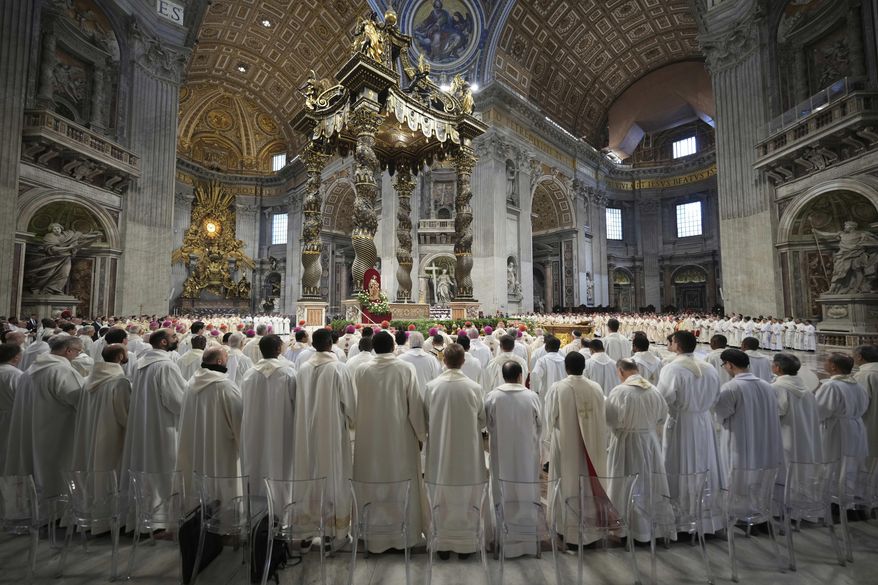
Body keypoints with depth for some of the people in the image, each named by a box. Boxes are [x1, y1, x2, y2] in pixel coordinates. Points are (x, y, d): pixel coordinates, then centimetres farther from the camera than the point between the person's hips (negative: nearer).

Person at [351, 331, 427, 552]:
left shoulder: (361, 371, -7)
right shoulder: (406, 369, -12)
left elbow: (355, 406, 2)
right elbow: (416, 405, -8)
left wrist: (359, 428, 19)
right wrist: (420, 435, 4)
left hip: (370, 439, 1)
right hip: (401, 438, -1)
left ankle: (376, 538, 29)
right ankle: (405, 535, 29)